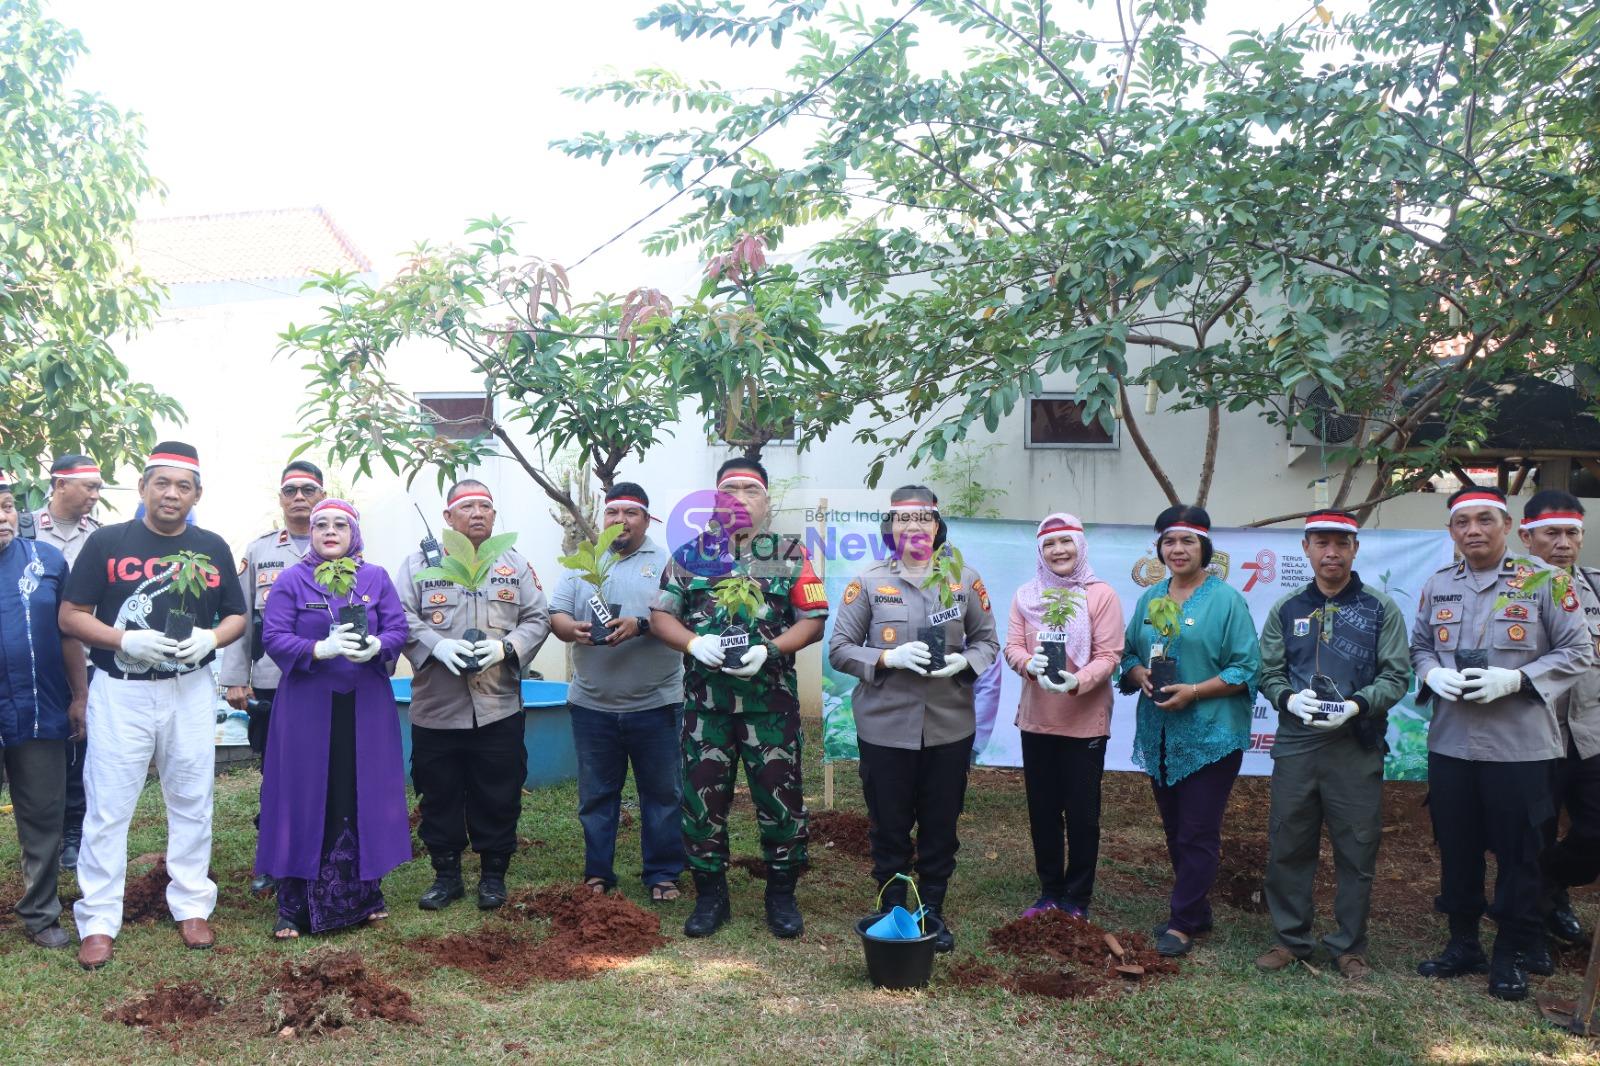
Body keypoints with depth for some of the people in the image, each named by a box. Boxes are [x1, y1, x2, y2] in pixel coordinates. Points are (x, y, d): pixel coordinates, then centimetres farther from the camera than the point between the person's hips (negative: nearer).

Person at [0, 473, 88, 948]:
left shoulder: (46, 557, 2)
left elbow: (68, 632, 7)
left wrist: (79, 696, 7)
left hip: (38, 713, 1)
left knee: (43, 819, 9)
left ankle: (39, 914, 22)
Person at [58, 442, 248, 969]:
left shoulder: (213, 548, 4)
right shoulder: (107, 541, -3)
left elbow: (236, 616, 9)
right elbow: (71, 615, -4)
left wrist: (211, 638, -13)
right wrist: (125, 640, -20)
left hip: (191, 690, 2)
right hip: (120, 690, -2)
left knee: (191, 803, 10)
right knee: (108, 807, 1)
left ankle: (191, 905, 23)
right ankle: (98, 920, 12)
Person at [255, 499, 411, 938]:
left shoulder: (376, 578, 8)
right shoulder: (290, 581, 2)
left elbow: (398, 629, 1)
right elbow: (274, 638, -7)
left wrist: (376, 646, -21)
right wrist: (321, 648, -23)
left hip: (366, 707, 2)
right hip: (306, 708, -2)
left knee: (363, 796, 5)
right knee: (305, 799, 0)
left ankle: (365, 893, 19)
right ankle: (294, 905, 8)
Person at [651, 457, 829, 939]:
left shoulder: (790, 554, 4)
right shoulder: (690, 554, 8)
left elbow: (813, 620, 0)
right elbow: (660, 616, 5)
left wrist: (769, 650, -16)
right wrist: (695, 643, -14)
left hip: (770, 697, -1)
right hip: (705, 698, 1)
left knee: (780, 797, 3)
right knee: (702, 796, 6)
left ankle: (781, 895, 18)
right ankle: (710, 895, 20)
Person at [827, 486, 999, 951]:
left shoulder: (964, 580, 2)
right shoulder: (868, 582, -4)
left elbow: (988, 640, 9)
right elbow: (839, 649, -2)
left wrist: (965, 661, -12)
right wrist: (889, 658, -18)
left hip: (949, 726, 2)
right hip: (885, 726, -1)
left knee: (941, 826, 12)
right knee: (889, 826, 9)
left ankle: (933, 910, 30)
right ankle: (892, 912, 26)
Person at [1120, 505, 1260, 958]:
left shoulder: (1226, 599, -7)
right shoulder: (1150, 599, 11)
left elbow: (1246, 669, -10)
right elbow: (1129, 655, 14)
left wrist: (1194, 691, -19)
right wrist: (1140, 676, -8)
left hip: (1210, 737, -6)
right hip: (1158, 735, 6)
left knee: (1197, 833, -1)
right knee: (1175, 830, 13)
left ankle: (1183, 923, 8)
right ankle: (1196, 910, 27)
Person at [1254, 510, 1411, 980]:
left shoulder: (1380, 609, 2)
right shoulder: (1286, 609, 9)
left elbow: (1396, 676, -2)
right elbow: (1268, 672, 8)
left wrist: (1357, 704, -18)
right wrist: (1289, 698, -13)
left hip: (1357, 747, -2)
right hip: (1295, 744, 2)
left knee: (1357, 852, 6)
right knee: (1288, 847, 8)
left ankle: (1349, 946, 20)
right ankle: (1291, 938, 22)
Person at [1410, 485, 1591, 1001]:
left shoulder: (1544, 582, -4)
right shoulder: (1437, 587, 8)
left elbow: (1578, 652, -4)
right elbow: (1419, 646, 16)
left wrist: (1513, 679, -17)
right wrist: (1433, 673, -7)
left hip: (1520, 746, -4)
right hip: (1450, 743, 4)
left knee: (1518, 853, 5)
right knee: (1456, 847, 12)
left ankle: (1512, 955, 20)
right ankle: (1462, 943, 28)